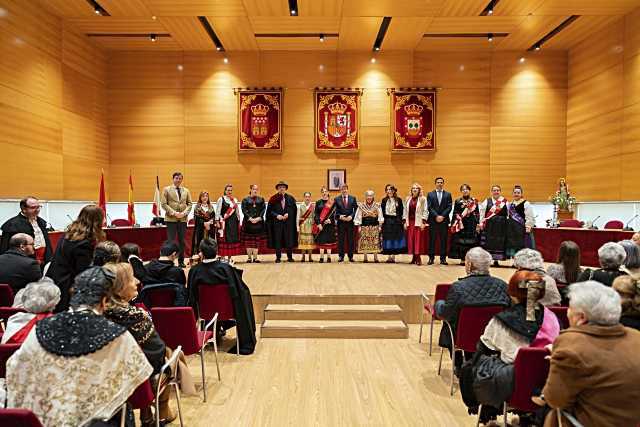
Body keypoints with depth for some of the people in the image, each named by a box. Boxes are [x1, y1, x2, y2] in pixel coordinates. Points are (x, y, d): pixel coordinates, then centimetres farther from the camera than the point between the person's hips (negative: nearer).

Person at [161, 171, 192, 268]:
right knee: (171, 241, -5)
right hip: (171, 219, -3)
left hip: (183, 219, 3)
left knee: (182, 241, 7)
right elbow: (164, 204, -2)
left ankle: (181, 261, 15)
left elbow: (189, 204, 11)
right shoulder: (166, 189, 5)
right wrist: (173, 213, -13)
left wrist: (184, 213, -7)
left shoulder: (186, 190, 14)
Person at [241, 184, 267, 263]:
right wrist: (250, 218, -15)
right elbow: (244, 210, -3)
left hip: (259, 222, 1)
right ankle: (249, 257, 7)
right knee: (249, 240, 0)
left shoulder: (261, 200, 12)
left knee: (257, 240, 1)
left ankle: (255, 257, 6)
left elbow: (263, 209, 2)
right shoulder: (245, 200, 7)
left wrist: (258, 218, -12)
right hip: (248, 222, -1)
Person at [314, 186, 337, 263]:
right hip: (320, 224, 1)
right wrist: (319, 223, -10)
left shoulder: (332, 202, 4)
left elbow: (334, 213, 0)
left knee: (329, 240, 2)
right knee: (321, 241, 2)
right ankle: (321, 257, 8)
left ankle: (329, 257, 9)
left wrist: (330, 220, -18)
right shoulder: (318, 202, 7)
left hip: (329, 224, -1)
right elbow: (316, 214, 2)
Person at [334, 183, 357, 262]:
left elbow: (356, 209, 2)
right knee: (341, 240, 3)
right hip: (340, 222, 0)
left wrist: (351, 216, -13)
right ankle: (341, 256, 11)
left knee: (350, 239, 5)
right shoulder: (336, 199, 5)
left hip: (350, 222, 1)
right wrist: (339, 216, -15)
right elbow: (334, 211, 1)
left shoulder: (353, 198, 7)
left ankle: (350, 256, 13)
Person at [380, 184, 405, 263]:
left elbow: (401, 211, 3)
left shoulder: (399, 200, 3)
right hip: (387, 221, 0)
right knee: (388, 238, 2)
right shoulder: (384, 200, 5)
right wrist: (381, 220, -4)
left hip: (396, 221, 0)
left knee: (396, 238, 2)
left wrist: (402, 221, -4)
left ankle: (393, 256, 9)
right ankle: (389, 257, 8)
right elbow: (381, 211, 4)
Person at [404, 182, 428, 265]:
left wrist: (423, 222, -10)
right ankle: (414, 257, 13)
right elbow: (405, 210, 13)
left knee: (418, 239, -5)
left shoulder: (423, 199, 0)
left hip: (418, 222, -4)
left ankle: (418, 258, 0)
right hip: (409, 222, 4)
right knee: (410, 239, 4)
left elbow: (425, 211, -3)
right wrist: (404, 221, 6)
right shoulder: (408, 199, 12)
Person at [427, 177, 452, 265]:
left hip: (444, 220, 1)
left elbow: (449, 207, 1)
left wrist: (442, 216, -11)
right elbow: (429, 207, -1)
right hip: (433, 220, 0)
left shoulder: (448, 194, 10)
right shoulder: (430, 194, 8)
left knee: (444, 240, 2)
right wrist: (436, 216, -11)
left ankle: (443, 258, 7)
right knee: (432, 239, 1)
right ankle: (431, 258, 6)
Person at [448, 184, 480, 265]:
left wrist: (477, 224, 2)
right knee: (461, 241, -3)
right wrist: (454, 224, -3)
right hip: (461, 224, -1)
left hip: (471, 224, 1)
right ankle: (462, 259, 3)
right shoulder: (458, 201, 5)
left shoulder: (474, 201, 8)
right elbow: (455, 214, 4)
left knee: (471, 241, -1)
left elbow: (477, 213, 8)